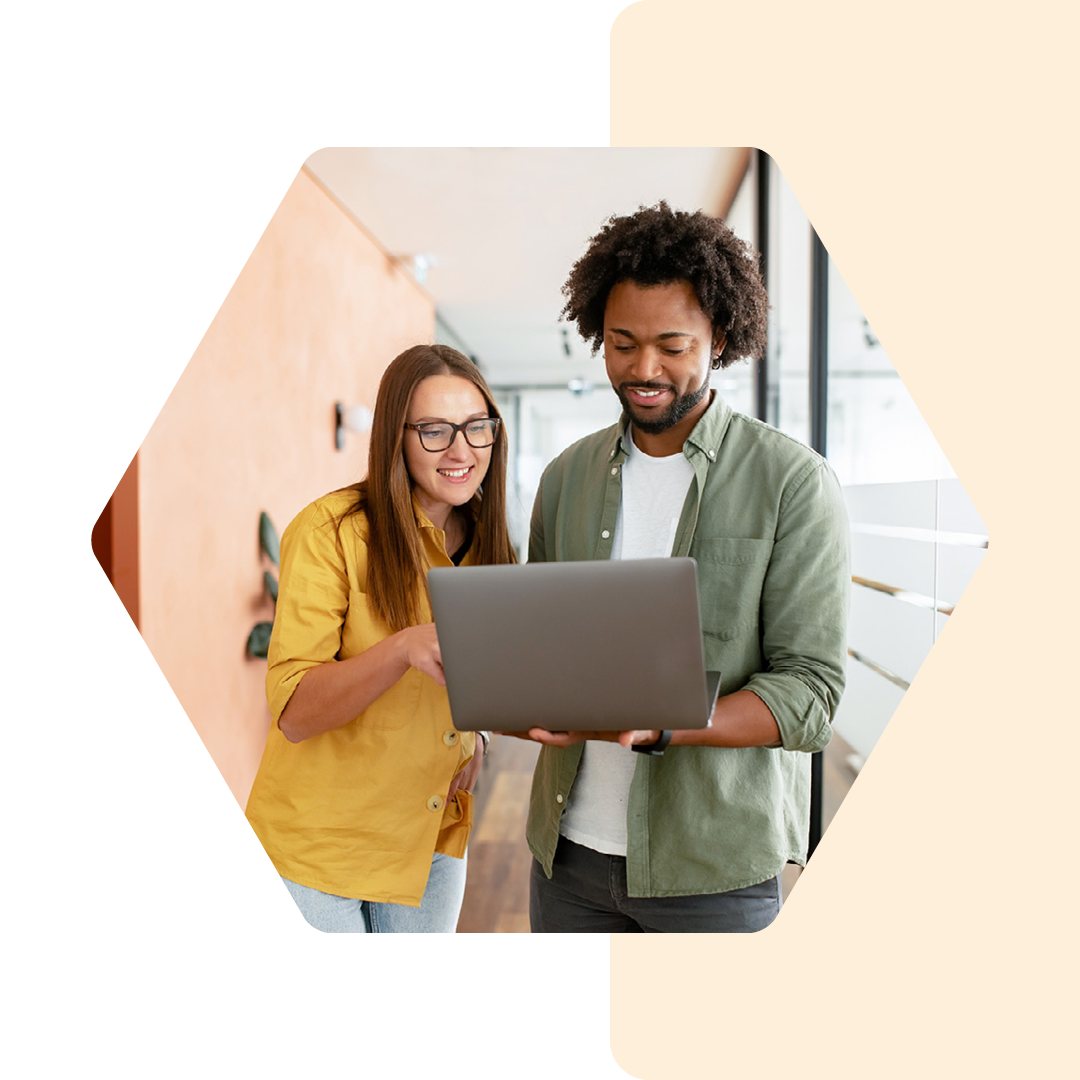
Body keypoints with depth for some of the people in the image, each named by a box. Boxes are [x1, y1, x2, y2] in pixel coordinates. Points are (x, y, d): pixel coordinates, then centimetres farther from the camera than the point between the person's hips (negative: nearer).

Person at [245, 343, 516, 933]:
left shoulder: (487, 543, 0)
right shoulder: (329, 530, -18)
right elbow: (293, 713, -23)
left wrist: (472, 729, -4)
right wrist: (405, 648, -39)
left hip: (432, 837, 5)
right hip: (317, 841, -5)